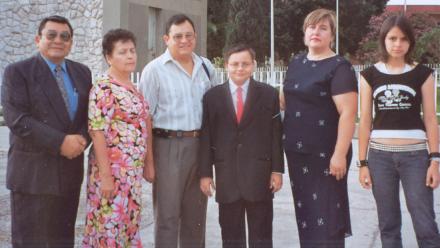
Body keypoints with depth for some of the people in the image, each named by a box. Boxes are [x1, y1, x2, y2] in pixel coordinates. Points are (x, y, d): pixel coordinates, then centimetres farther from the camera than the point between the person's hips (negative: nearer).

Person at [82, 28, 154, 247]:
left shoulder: (134, 88, 12)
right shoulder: (103, 88, -13)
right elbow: (97, 132, -18)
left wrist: (149, 163, 14)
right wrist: (105, 175, -20)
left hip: (133, 170, 8)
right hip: (112, 169, -8)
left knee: (128, 225, 14)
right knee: (110, 227, 0)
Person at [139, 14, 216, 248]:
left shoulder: (206, 67, 10)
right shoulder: (154, 69, -5)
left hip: (201, 144, 5)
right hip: (168, 145, -5)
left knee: (196, 215, 14)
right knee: (167, 215, 3)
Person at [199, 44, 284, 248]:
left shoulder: (268, 94, 4)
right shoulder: (212, 96, 5)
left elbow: (276, 134, 2)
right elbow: (206, 137, 3)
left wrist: (277, 170, -2)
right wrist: (205, 173, 0)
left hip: (259, 174, -1)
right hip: (226, 176, 1)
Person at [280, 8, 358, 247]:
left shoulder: (339, 67, -11)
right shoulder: (296, 62, 10)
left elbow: (348, 113, -19)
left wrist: (340, 154, -23)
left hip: (325, 155, -7)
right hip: (297, 151, 7)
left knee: (326, 212, 0)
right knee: (305, 210, 15)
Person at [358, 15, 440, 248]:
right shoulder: (370, 75, 5)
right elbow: (365, 121, 5)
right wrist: (363, 162, 3)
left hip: (415, 154, -1)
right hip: (380, 155, 2)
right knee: (388, 224, 10)